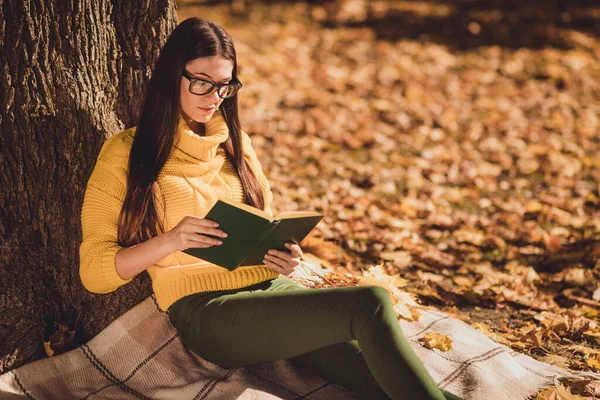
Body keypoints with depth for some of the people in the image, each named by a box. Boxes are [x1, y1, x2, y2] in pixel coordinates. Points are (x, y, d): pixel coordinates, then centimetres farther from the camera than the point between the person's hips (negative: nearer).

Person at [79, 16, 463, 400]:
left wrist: (284, 255, 4)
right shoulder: (125, 153, 3)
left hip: (273, 287, 5)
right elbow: (94, 271, 0)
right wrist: (169, 240, -16)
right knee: (369, 305, -27)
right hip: (205, 312, -5)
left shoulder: (234, 142, 19)